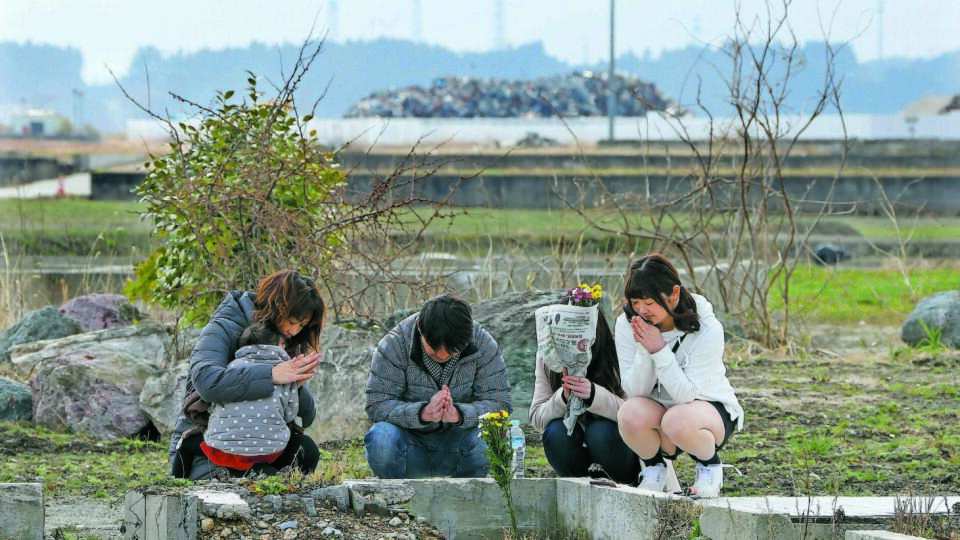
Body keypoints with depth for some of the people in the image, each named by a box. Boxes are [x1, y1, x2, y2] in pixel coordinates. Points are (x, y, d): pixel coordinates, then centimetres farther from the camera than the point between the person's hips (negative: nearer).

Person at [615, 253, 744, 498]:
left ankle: (710, 465, -4)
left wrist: (659, 349, -32)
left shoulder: (707, 329, -20)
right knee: (630, 412, -33)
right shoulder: (627, 324, -11)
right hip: (657, 409, 3)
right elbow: (635, 392, -12)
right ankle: (655, 467, -1)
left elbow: (687, 394, -24)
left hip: (708, 407, -3)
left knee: (678, 420, -38)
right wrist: (644, 350, -28)